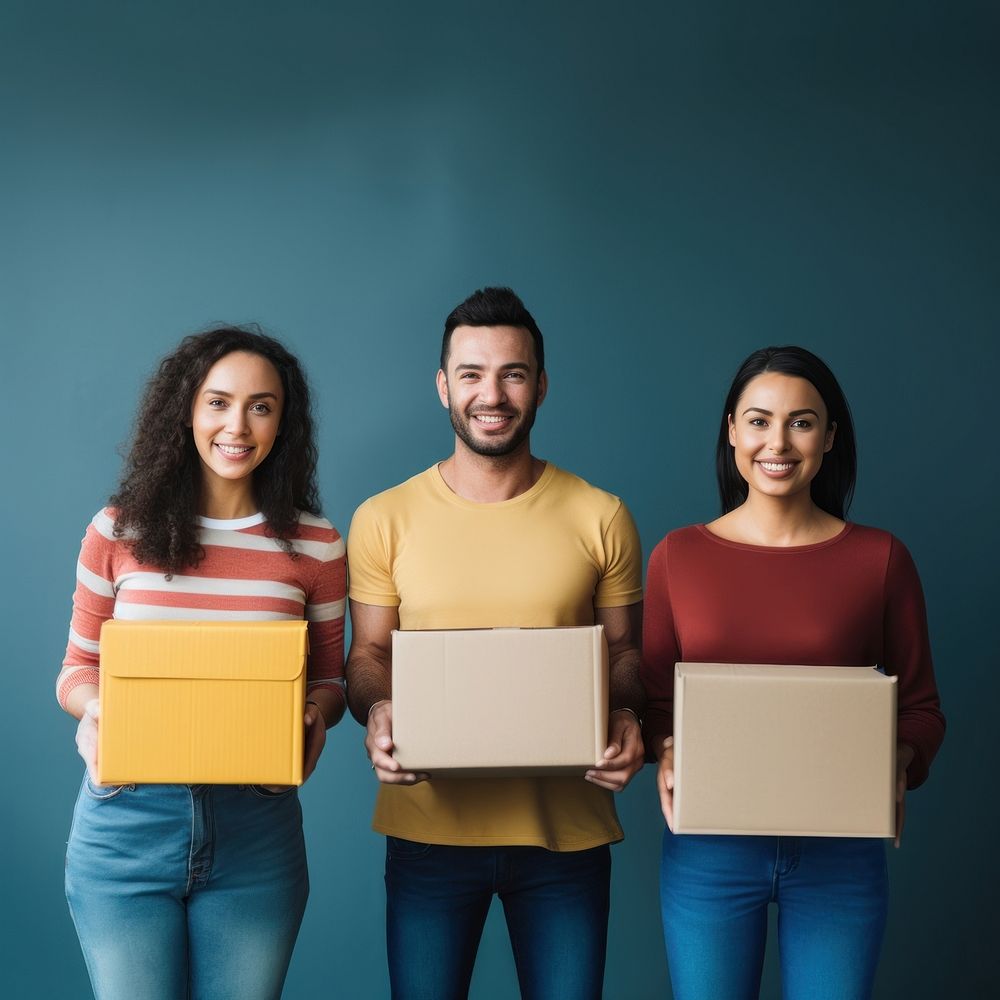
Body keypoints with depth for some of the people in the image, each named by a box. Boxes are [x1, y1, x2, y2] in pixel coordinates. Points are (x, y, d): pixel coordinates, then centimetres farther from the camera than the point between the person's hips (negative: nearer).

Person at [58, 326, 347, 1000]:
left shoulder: (314, 544, 1)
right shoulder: (120, 531, 1)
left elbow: (329, 680, 10)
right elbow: (79, 668, 8)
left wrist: (315, 716, -12)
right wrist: (95, 708, -13)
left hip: (254, 835, 1)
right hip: (125, 824, 0)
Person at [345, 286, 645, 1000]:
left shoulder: (601, 518, 1)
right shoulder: (385, 520, 1)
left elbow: (627, 650, 7)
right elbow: (368, 653, 6)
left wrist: (627, 721, -13)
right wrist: (377, 713, -15)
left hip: (566, 829, 1)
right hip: (428, 827, 0)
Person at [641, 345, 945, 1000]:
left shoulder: (881, 558, -1)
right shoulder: (678, 556, 0)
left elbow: (921, 706, 4)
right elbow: (654, 699, 6)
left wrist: (897, 762, -15)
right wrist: (667, 755, -14)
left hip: (840, 853, 0)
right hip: (709, 850, 1)